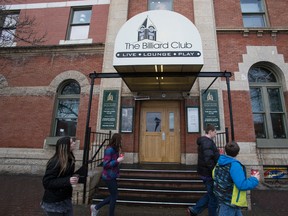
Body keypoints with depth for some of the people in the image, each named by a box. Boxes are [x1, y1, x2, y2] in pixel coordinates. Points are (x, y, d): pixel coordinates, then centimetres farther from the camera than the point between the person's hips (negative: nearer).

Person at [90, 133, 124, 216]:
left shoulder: (114, 149, 5)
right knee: (114, 196, 6)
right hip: (109, 176, -9)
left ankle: (96, 207, 29)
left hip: (112, 176, 9)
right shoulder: (109, 149, -22)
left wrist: (118, 160, -3)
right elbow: (105, 164, -23)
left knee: (113, 195, 18)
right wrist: (117, 161, -22)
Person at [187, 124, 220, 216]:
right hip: (209, 173, -10)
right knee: (213, 197, 8)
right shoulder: (208, 142, -21)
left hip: (205, 172, 10)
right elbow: (208, 160, -28)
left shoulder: (203, 141, 11)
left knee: (210, 194, 21)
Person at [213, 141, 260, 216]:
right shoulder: (234, 165, -26)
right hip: (229, 202, -8)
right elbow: (242, 185, -28)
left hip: (224, 198, 8)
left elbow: (214, 175, 13)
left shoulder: (220, 162, 0)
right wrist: (254, 179, -12)